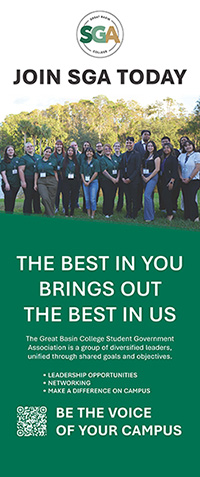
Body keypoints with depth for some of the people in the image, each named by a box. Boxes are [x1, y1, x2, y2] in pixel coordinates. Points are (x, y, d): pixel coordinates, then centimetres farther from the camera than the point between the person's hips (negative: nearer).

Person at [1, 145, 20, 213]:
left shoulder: (17, 159, 13)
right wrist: (6, 183, -14)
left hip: (16, 183, 4)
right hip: (8, 183, -4)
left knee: (13, 199, 7)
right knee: (8, 199, -10)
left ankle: (11, 212, 15)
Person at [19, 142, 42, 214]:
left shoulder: (38, 157, 16)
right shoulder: (23, 158, 2)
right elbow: (21, 170, -6)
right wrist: (23, 181, -15)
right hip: (28, 180, -4)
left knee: (37, 197, 8)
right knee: (28, 198, -4)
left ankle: (38, 212, 17)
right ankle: (27, 214, 3)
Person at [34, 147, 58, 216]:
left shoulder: (53, 160, 8)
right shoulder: (38, 161, 13)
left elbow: (55, 172, 9)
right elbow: (36, 173, 14)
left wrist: (57, 181, 2)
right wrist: (35, 184, 9)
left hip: (51, 181, 0)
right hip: (41, 182, 0)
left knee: (51, 199, -2)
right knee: (45, 198, -17)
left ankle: (47, 213, 16)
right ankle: (51, 215, -13)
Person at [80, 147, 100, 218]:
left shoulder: (96, 161, -2)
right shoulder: (83, 162, 10)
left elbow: (96, 173, -8)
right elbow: (82, 173, 9)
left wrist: (89, 182, -9)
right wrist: (84, 181, -5)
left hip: (93, 182, -4)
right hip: (85, 182, 4)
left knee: (93, 199, -6)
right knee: (87, 199, 6)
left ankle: (92, 215, 0)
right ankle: (88, 215, 12)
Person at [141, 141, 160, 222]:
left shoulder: (156, 157, -5)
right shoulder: (145, 156, 16)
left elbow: (157, 169, -11)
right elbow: (142, 167, 18)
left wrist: (148, 178, -12)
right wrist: (142, 175, 1)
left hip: (152, 177, -7)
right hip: (145, 177, 7)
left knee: (147, 195, -16)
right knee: (150, 196, 11)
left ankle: (149, 216, -14)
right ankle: (151, 213, 19)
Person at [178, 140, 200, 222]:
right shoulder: (181, 156, 12)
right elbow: (179, 167, 16)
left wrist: (189, 178, -12)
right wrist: (181, 177, 0)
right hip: (184, 181, 5)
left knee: (191, 198, -12)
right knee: (186, 198, 2)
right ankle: (187, 216, 10)